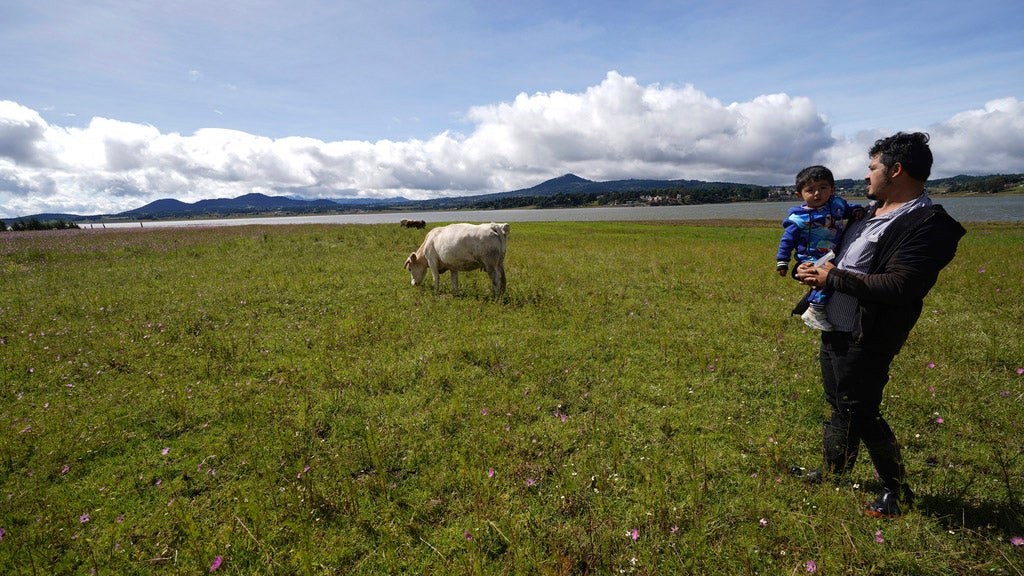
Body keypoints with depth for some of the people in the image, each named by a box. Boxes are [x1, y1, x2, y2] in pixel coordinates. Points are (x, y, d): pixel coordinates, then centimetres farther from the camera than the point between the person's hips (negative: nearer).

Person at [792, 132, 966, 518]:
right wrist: (817, 271, 11)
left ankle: (898, 491, 25)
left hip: (863, 340, -9)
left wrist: (833, 278, -22)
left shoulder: (929, 225, -18)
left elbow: (897, 287, -28)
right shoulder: (870, 211, 11)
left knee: (860, 414, 3)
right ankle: (834, 468, 42)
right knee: (838, 404, 22)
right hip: (834, 328, 9)